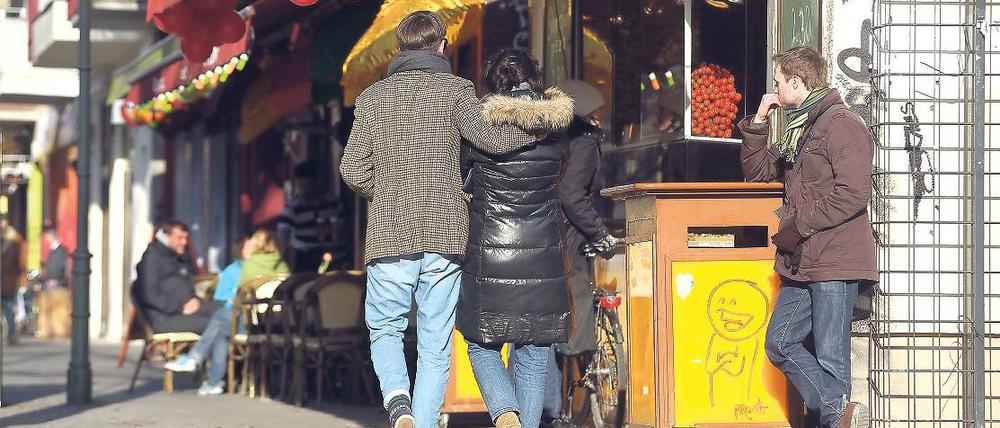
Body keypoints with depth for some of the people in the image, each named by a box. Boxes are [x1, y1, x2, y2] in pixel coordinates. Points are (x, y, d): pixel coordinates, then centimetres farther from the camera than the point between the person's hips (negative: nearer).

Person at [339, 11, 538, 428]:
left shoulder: (373, 97, 9)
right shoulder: (454, 90, 2)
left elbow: (353, 170, 4)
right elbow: (488, 137, -13)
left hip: (389, 236, 1)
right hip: (445, 234, -1)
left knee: (384, 330, 14)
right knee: (435, 347, 6)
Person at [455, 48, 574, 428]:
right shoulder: (556, 127, 0)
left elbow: (461, 181, 3)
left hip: (488, 257, -2)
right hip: (542, 260, 3)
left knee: (482, 346, 12)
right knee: (533, 358, 10)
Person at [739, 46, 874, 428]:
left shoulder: (842, 125, -11)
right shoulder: (798, 130, 20)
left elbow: (854, 194, -21)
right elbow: (757, 171, 27)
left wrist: (799, 223, -16)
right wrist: (757, 124, 13)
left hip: (834, 262, -10)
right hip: (801, 263, 10)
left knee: (830, 354, -7)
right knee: (780, 343, 4)